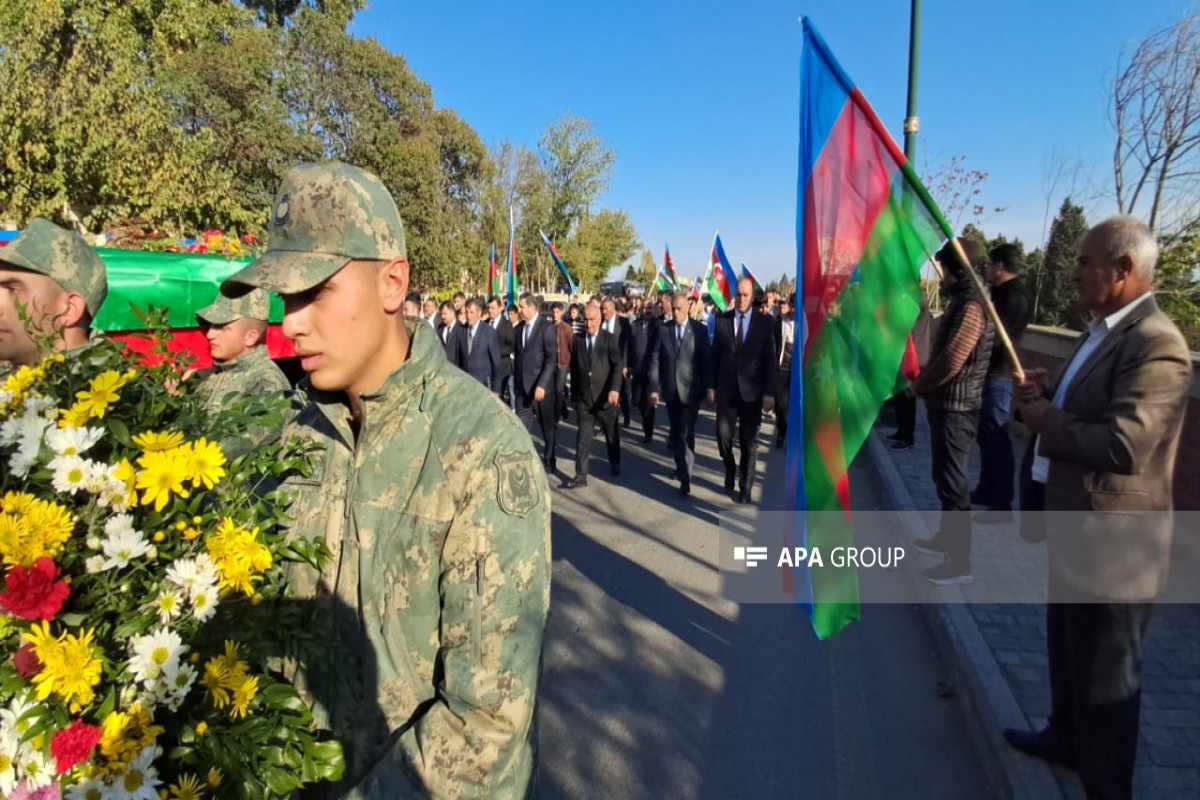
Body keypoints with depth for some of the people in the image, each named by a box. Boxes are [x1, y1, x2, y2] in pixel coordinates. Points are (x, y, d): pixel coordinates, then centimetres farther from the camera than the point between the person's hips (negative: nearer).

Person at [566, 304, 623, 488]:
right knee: (583, 437, 0)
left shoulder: (609, 339, -4)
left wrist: (615, 389, -25)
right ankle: (581, 475, 3)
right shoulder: (578, 340, 5)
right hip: (584, 397, 2)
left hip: (605, 396, -2)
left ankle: (615, 463, 36)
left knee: (612, 433, 15)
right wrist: (574, 394, 9)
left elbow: (618, 365, -12)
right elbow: (574, 369, 9)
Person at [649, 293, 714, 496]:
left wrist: (709, 387, -7)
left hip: (691, 389, -2)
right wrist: (654, 388, -5)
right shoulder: (663, 330, 1)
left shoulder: (699, 330, -2)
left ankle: (685, 477, 2)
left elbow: (707, 360, -2)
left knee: (686, 433, -3)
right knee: (676, 431, 14)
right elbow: (655, 360, 1)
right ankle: (682, 466, 32)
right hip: (670, 389, 3)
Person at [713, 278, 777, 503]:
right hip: (727, 389, 1)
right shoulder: (721, 319, 2)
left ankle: (745, 487, 19)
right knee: (723, 434, -3)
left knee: (749, 441, 6)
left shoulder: (764, 321, -2)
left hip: (752, 390, -1)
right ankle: (730, 467, 29)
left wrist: (769, 392, -9)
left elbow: (770, 359, -3)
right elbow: (715, 354, 4)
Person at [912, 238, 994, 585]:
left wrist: (919, 384, -10)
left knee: (952, 482, -4)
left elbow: (951, 361, -24)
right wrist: (924, 382, 5)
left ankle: (960, 562, 4)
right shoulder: (961, 301, 13)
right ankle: (947, 538, 34)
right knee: (945, 477, 20)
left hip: (956, 406, -10)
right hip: (947, 403, 10)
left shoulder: (972, 306, -19)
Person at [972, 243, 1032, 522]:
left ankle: (1002, 505, 0)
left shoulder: (1014, 298, -16)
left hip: (999, 377, -10)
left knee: (996, 439, -6)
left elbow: (994, 338, -23)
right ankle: (986, 491, 29)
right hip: (990, 375, 10)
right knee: (986, 437, 17)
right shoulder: (1002, 294, 17)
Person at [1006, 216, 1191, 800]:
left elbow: (1123, 445, -33)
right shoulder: (1101, 331, 10)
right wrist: (1041, 396, -4)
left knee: (1106, 674, 8)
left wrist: (1046, 421, -19)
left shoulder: (1157, 345, -23)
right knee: (1066, 650, 27)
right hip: (1073, 527, 10)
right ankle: (1065, 737, 49)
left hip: (1111, 543, -10)